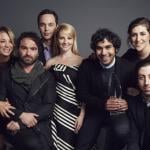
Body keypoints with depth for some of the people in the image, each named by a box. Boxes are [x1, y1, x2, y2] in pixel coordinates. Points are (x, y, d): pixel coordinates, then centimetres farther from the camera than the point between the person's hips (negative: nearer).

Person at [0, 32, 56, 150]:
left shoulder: (47, 76, 9)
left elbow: (49, 106, -1)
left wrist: (20, 123, -11)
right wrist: (20, 115, -14)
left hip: (40, 124, 1)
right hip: (14, 124, -1)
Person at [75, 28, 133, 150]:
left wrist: (127, 103, -23)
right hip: (95, 111, 1)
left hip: (119, 111, -1)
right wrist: (104, 103, -21)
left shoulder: (127, 67, -11)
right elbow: (81, 94, -7)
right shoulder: (87, 65, -9)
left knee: (122, 130, -32)